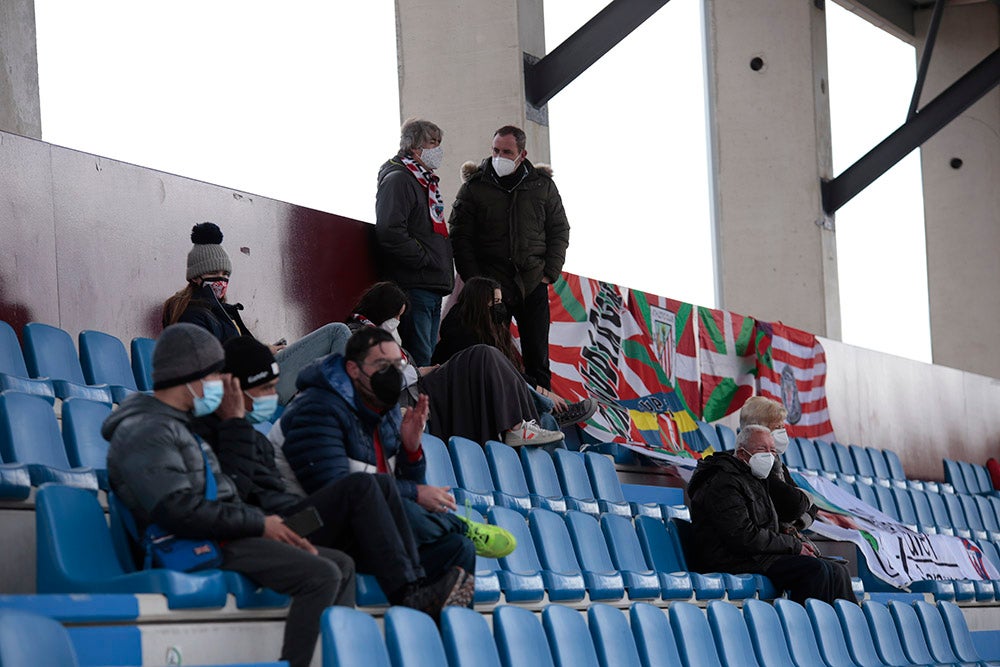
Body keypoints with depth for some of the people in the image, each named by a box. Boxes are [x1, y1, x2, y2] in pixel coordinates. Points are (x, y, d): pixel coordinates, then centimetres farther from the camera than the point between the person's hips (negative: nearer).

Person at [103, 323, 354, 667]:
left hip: (220, 538, 11)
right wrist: (259, 523, -15)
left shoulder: (176, 426, 24)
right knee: (322, 575, -22)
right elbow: (180, 511, -23)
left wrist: (274, 528, 8)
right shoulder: (146, 432, -12)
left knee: (342, 564, 9)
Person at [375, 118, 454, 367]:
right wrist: (424, 259, -17)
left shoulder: (426, 181, 22)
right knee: (419, 363, -13)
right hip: (413, 288, -10)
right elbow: (390, 232, -22)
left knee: (429, 358, 10)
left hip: (433, 288, 10)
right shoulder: (397, 179, -10)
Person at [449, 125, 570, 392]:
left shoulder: (543, 185, 6)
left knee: (538, 360, 3)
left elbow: (559, 230, 12)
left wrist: (550, 273, 1)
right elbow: (460, 237, 1)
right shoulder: (474, 187, 1)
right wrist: (474, 280, -8)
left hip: (533, 287, 1)